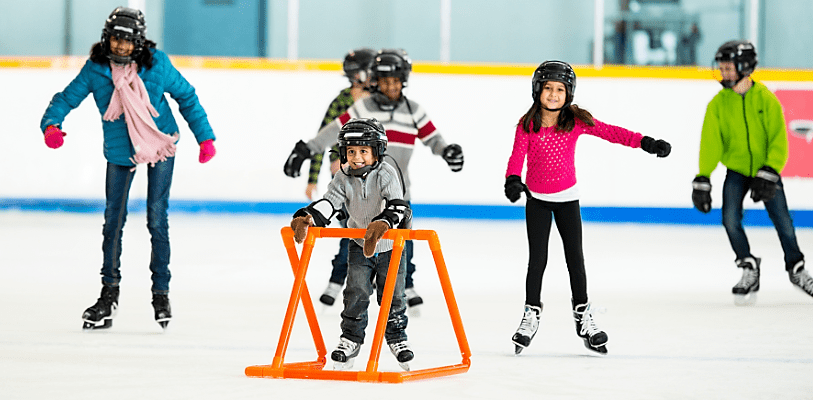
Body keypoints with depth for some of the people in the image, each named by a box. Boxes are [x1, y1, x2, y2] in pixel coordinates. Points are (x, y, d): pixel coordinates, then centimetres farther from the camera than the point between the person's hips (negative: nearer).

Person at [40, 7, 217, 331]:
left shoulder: (156, 63, -13)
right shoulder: (96, 68, -11)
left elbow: (186, 96, -2)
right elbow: (68, 97, -5)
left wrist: (204, 136, -2)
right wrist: (51, 123, -25)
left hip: (160, 147, -2)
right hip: (120, 152, 2)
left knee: (157, 219, -3)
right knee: (113, 220, 4)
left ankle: (161, 292, 7)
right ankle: (109, 294, 16)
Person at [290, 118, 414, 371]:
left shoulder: (386, 175, -21)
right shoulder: (343, 179, -10)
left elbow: (397, 206, -33)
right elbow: (328, 203, -20)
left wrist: (382, 225, -53)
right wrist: (306, 218, -40)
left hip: (390, 245, -2)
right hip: (360, 244, 2)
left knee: (392, 295, 3)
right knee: (356, 293, -8)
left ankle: (397, 339, 23)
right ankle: (350, 340, 5)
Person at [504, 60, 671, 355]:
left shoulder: (576, 121, -8)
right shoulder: (528, 125, -11)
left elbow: (610, 132, -13)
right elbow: (517, 156, -19)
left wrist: (645, 142, -23)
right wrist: (513, 179, -39)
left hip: (567, 197, 1)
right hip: (537, 198, -1)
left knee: (575, 257, 3)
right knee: (537, 259, -1)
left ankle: (583, 316, 14)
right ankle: (531, 315, 12)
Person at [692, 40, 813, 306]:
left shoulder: (766, 99, -11)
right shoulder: (718, 104, -6)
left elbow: (778, 140, -12)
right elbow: (710, 143, -9)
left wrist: (769, 174, -24)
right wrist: (702, 180, -18)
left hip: (766, 169, -1)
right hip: (736, 170, 1)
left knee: (782, 221, -3)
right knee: (730, 218, -18)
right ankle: (749, 269, -2)